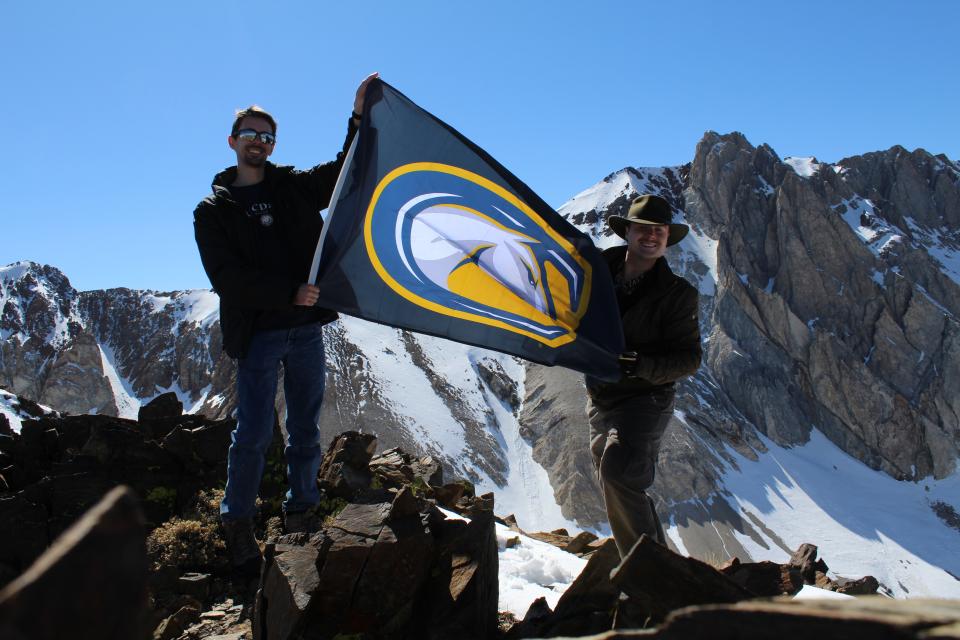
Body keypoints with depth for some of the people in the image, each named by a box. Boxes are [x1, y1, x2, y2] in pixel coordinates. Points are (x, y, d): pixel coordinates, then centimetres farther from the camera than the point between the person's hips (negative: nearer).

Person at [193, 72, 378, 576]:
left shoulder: (295, 187, 13)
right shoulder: (213, 210, 4)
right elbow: (227, 278, -7)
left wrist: (359, 117, -4)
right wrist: (288, 293, -16)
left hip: (307, 329, 3)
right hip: (257, 334, -3)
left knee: (306, 432, 9)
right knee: (254, 434, -6)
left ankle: (299, 515, 23)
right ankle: (237, 525, 11)